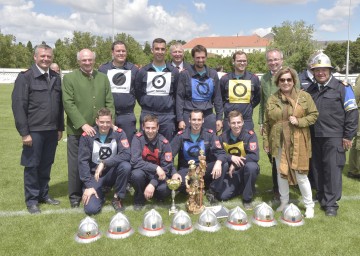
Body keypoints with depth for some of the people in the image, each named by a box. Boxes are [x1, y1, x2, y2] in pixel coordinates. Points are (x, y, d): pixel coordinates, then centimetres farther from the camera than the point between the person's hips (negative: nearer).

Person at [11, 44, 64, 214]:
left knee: (46, 165, 14)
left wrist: (60, 128, 10)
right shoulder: (25, 77, -5)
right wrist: (24, 132, -13)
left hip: (52, 130, 4)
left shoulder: (56, 78, 9)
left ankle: (44, 194, 29)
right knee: (32, 166, 6)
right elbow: (18, 106, -9)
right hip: (34, 131, -4)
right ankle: (32, 200, 19)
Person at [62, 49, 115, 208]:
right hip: (77, 130, -3)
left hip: (99, 129, 3)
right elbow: (68, 104, -7)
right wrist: (83, 124, -15)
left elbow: (109, 103, 10)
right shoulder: (69, 78, 2)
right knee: (76, 164, 5)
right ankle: (75, 196, 19)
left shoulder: (103, 78, 13)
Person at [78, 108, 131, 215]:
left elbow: (126, 155, -22)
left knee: (126, 166, -32)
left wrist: (104, 163, -29)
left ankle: (117, 198, -7)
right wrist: (88, 185, -16)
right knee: (91, 209, -20)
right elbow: (83, 161, -11)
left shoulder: (118, 133, -10)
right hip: (94, 174, -1)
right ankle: (100, 195, 18)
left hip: (112, 172, 1)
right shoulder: (87, 136, -12)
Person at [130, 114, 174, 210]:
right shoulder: (138, 138, -14)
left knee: (164, 189, -30)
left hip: (158, 175, 0)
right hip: (142, 172, 0)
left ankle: (157, 195, 10)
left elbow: (166, 167, -14)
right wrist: (156, 168, -33)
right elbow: (135, 161, -24)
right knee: (137, 174, -34)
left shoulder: (164, 142, -13)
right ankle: (139, 199, -2)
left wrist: (152, 184, -26)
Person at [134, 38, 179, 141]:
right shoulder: (143, 71, 5)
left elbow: (177, 93, 10)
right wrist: (145, 105, 7)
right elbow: (138, 92, 9)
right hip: (147, 115, 0)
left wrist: (170, 105, 7)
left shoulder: (174, 72, 6)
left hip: (167, 116, 0)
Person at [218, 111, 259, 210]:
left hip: (246, 169, -2)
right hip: (232, 172, 3)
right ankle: (241, 187, 20)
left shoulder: (250, 135, -17)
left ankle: (247, 199, -16)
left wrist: (235, 164, -28)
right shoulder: (223, 137, -7)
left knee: (251, 166, -38)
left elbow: (255, 156, -26)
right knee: (223, 196, -13)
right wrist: (231, 158, -29)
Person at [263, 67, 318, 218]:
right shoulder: (272, 99, 6)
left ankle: (309, 205, 17)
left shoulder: (304, 96, -2)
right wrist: (266, 142, 7)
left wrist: (299, 121, -15)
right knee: (281, 173, 13)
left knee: (300, 175, -1)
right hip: (278, 143, 3)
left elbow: (314, 115, 1)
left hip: (298, 143, -3)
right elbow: (267, 123, 8)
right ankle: (284, 202, 30)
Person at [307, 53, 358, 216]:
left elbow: (352, 113, -6)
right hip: (315, 137, 5)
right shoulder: (310, 90, 12)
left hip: (334, 137, -5)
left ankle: (331, 203, 6)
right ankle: (321, 197, 28)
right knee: (317, 169, 12)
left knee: (333, 169, -3)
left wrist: (348, 136, -8)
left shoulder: (342, 88, -4)